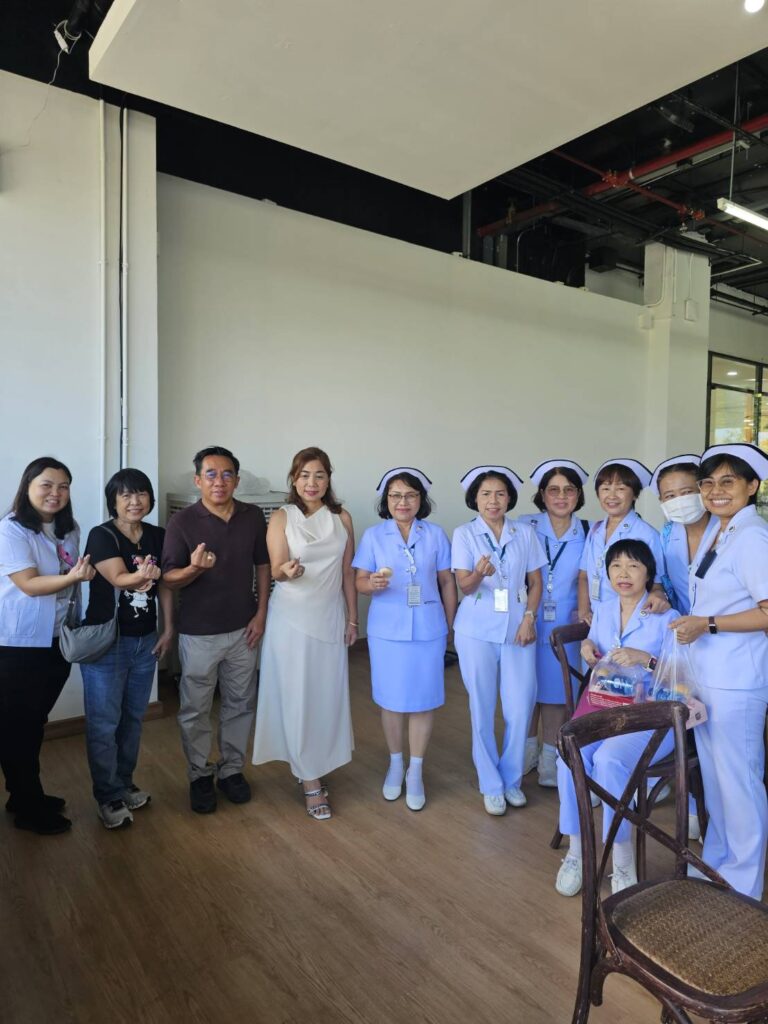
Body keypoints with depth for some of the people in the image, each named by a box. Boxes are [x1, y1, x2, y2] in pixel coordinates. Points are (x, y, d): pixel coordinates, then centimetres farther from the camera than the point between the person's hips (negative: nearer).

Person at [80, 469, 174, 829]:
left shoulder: (158, 536, 3)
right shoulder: (101, 536, -13)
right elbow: (118, 579, -25)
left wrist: (168, 629, 5)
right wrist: (141, 575, -45)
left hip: (145, 641, 5)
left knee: (133, 717, 16)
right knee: (104, 722, 3)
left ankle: (125, 784, 34)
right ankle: (109, 796, 19)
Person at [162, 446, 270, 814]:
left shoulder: (253, 516, -2)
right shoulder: (182, 521, -11)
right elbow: (169, 578, -10)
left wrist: (261, 613, 0)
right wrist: (194, 568, -32)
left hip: (243, 629, 3)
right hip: (198, 633, -3)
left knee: (240, 704, 15)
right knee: (195, 710, 10)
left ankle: (232, 769, 34)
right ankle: (199, 776, 30)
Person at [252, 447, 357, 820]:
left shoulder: (342, 518, 1)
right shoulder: (282, 517, -7)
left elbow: (348, 572, 5)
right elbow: (275, 570, -14)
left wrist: (353, 618, 6)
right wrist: (287, 571, -37)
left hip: (330, 618, 3)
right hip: (292, 619, -3)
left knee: (327, 695, 10)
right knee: (297, 696, 2)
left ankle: (311, 765, 30)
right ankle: (310, 780, 14)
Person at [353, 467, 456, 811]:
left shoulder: (435, 534, 1)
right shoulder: (373, 535, -1)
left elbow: (447, 582, 5)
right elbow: (359, 581, -3)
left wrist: (451, 625, 5)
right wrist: (372, 584, -25)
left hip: (428, 628, 1)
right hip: (387, 630, 0)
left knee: (424, 699, 6)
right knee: (391, 699, 10)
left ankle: (415, 771, 25)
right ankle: (395, 763, 33)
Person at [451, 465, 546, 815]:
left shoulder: (525, 533, 4)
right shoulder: (464, 534, -2)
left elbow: (535, 582, 8)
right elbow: (464, 586, -9)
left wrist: (529, 618, -6)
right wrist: (479, 573, -31)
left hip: (517, 631, 2)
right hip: (477, 632, -2)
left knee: (520, 708, 2)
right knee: (483, 710, 6)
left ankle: (512, 780, 24)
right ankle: (491, 786, 22)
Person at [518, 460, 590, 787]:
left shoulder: (588, 533, -1)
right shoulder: (524, 526, -6)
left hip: (563, 626, 0)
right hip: (526, 622, 0)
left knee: (555, 691, 9)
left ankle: (550, 757, 26)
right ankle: (527, 750, 31)